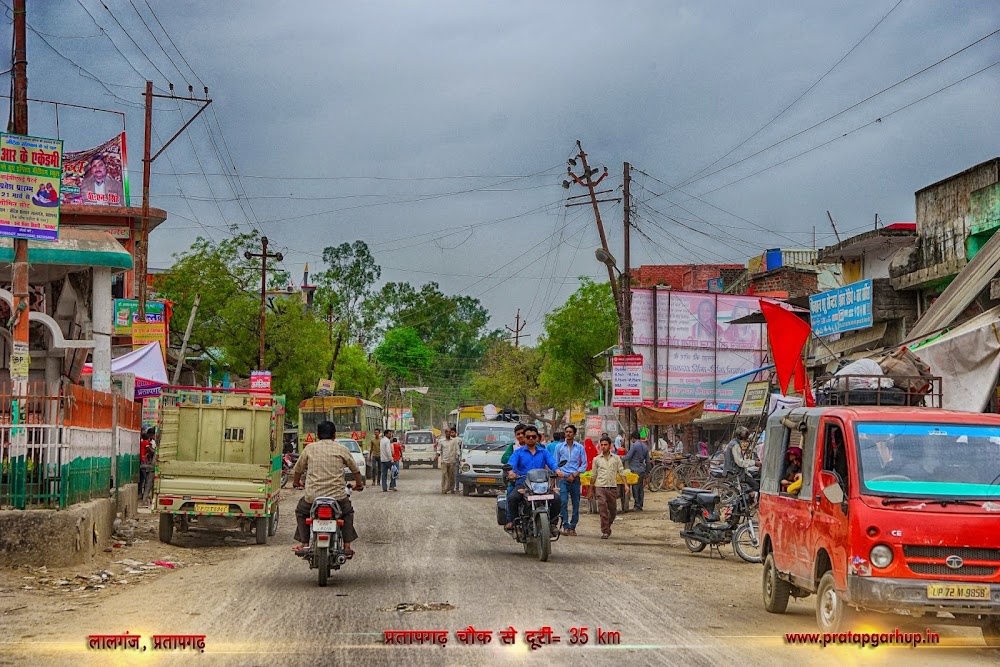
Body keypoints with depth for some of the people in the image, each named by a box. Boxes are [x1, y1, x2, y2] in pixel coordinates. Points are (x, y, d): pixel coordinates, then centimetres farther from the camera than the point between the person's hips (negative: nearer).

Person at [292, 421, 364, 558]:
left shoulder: (309, 449, 7)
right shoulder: (341, 449, 6)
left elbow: (297, 469, 18)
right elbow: (355, 469, 17)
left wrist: (296, 482, 40)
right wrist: (359, 484, 37)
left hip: (312, 496, 0)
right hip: (337, 496, 0)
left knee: (300, 512, 29)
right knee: (348, 513, 29)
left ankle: (304, 545, 18)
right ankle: (347, 547, 18)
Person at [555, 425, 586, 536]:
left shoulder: (580, 447, 7)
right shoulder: (559, 447, 9)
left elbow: (584, 464, 6)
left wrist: (574, 475, -6)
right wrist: (557, 471, -7)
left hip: (575, 479, 1)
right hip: (563, 478, -1)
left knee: (576, 503, 2)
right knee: (563, 502, -14)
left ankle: (572, 526, 10)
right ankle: (565, 526, -14)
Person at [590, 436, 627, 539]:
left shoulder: (616, 458, 9)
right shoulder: (597, 459, 9)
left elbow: (621, 472, 7)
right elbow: (593, 475, 15)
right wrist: (591, 489, 15)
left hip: (612, 487, 1)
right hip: (600, 487, -1)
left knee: (613, 510, 8)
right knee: (603, 509, -16)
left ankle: (608, 526, 33)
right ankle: (605, 531, -15)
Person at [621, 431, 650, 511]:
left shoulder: (634, 445, -10)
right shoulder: (645, 446, 13)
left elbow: (628, 456, -13)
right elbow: (647, 461, 16)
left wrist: (621, 461, 1)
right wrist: (646, 471, 22)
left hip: (635, 469, -7)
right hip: (642, 470, 7)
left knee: (635, 488, -4)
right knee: (641, 488, 10)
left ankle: (637, 505, -6)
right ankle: (640, 506, 12)